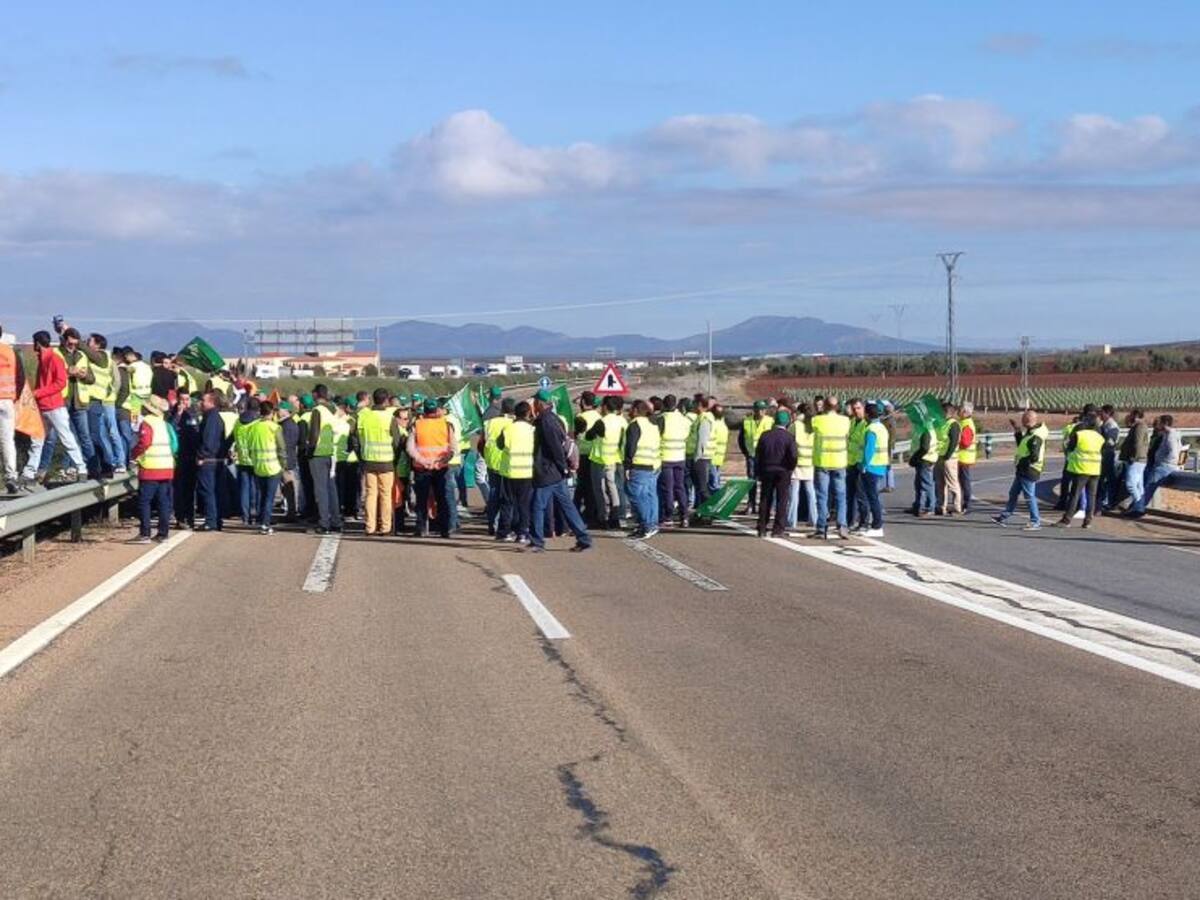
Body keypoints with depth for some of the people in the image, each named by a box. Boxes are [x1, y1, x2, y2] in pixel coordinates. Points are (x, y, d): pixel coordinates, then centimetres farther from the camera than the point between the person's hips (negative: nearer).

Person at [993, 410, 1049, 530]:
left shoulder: (1036, 437, -22)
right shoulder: (1030, 433, 10)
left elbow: (1034, 457, -27)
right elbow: (1021, 445, 24)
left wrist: (1021, 460, -14)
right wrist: (1017, 432, 17)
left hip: (1029, 471, -11)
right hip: (1023, 470, 11)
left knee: (1029, 496, -3)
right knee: (1013, 493, 16)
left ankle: (1035, 522, 5)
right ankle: (1004, 517, 24)